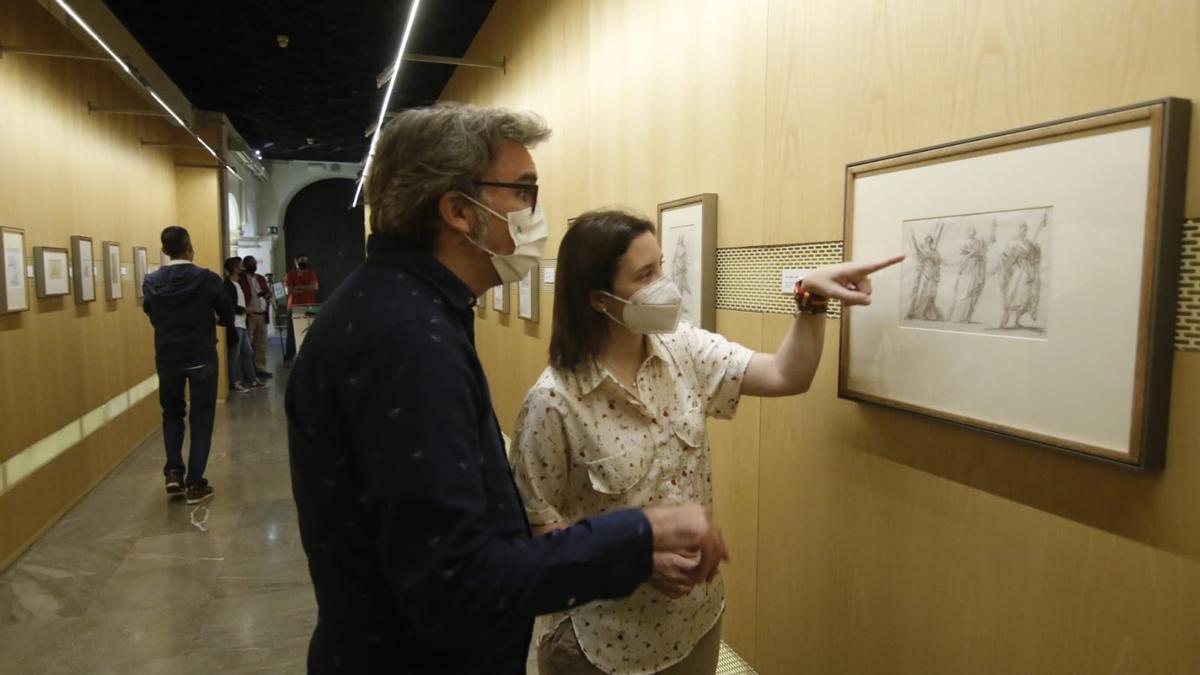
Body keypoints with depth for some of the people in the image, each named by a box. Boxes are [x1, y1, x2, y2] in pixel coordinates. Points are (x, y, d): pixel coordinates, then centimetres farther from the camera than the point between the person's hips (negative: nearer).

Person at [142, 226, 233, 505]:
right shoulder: (208, 279, -12)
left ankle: (174, 472, 11)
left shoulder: (151, 282, -5)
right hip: (202, 358, -2)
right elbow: (227, 318, -2)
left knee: (172, 414, 22)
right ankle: (194, 484, 7)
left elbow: (153, 318, 8)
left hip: (167, 360, 3)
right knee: (201, 419, 7)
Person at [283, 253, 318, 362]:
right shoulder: (289, 275, 6)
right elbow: (289, 291, -6)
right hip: (294, 307, -1)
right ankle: (289, 356, 2)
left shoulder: (311, 274, 11)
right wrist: (307, 290, -5)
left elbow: (315, 287, -5)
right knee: (292, 332, -2)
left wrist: (299, 287, -9)